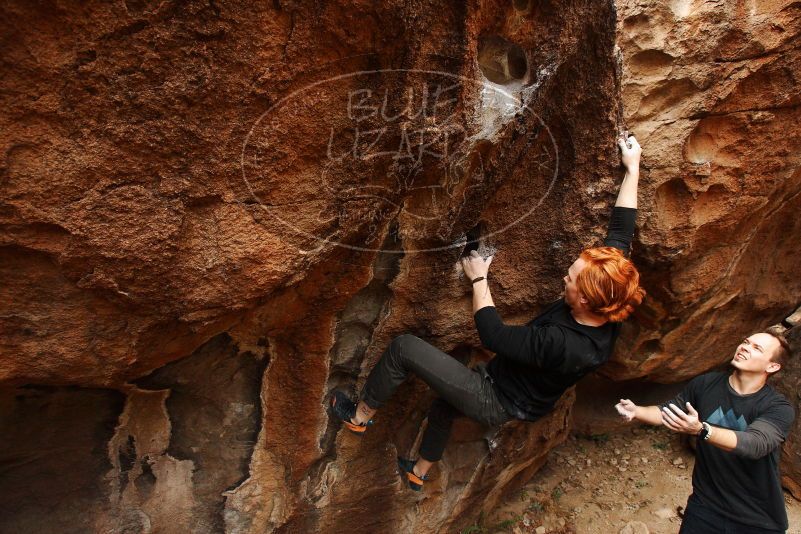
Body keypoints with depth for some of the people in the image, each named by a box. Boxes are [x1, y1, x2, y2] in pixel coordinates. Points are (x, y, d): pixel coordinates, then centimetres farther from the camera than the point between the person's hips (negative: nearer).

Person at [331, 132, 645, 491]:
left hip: (496, 403, -9)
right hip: (521, 397, 9)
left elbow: (493, 335, -29)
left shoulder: (562, 344, -40)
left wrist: (479, 280, -16)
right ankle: (420, 473, 58)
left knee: (404, 347, -12)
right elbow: (621, 231, -9)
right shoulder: (608, 313, -17)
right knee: (444, 404, 34)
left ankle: (359, 416, 11)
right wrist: (632, 169, -1)